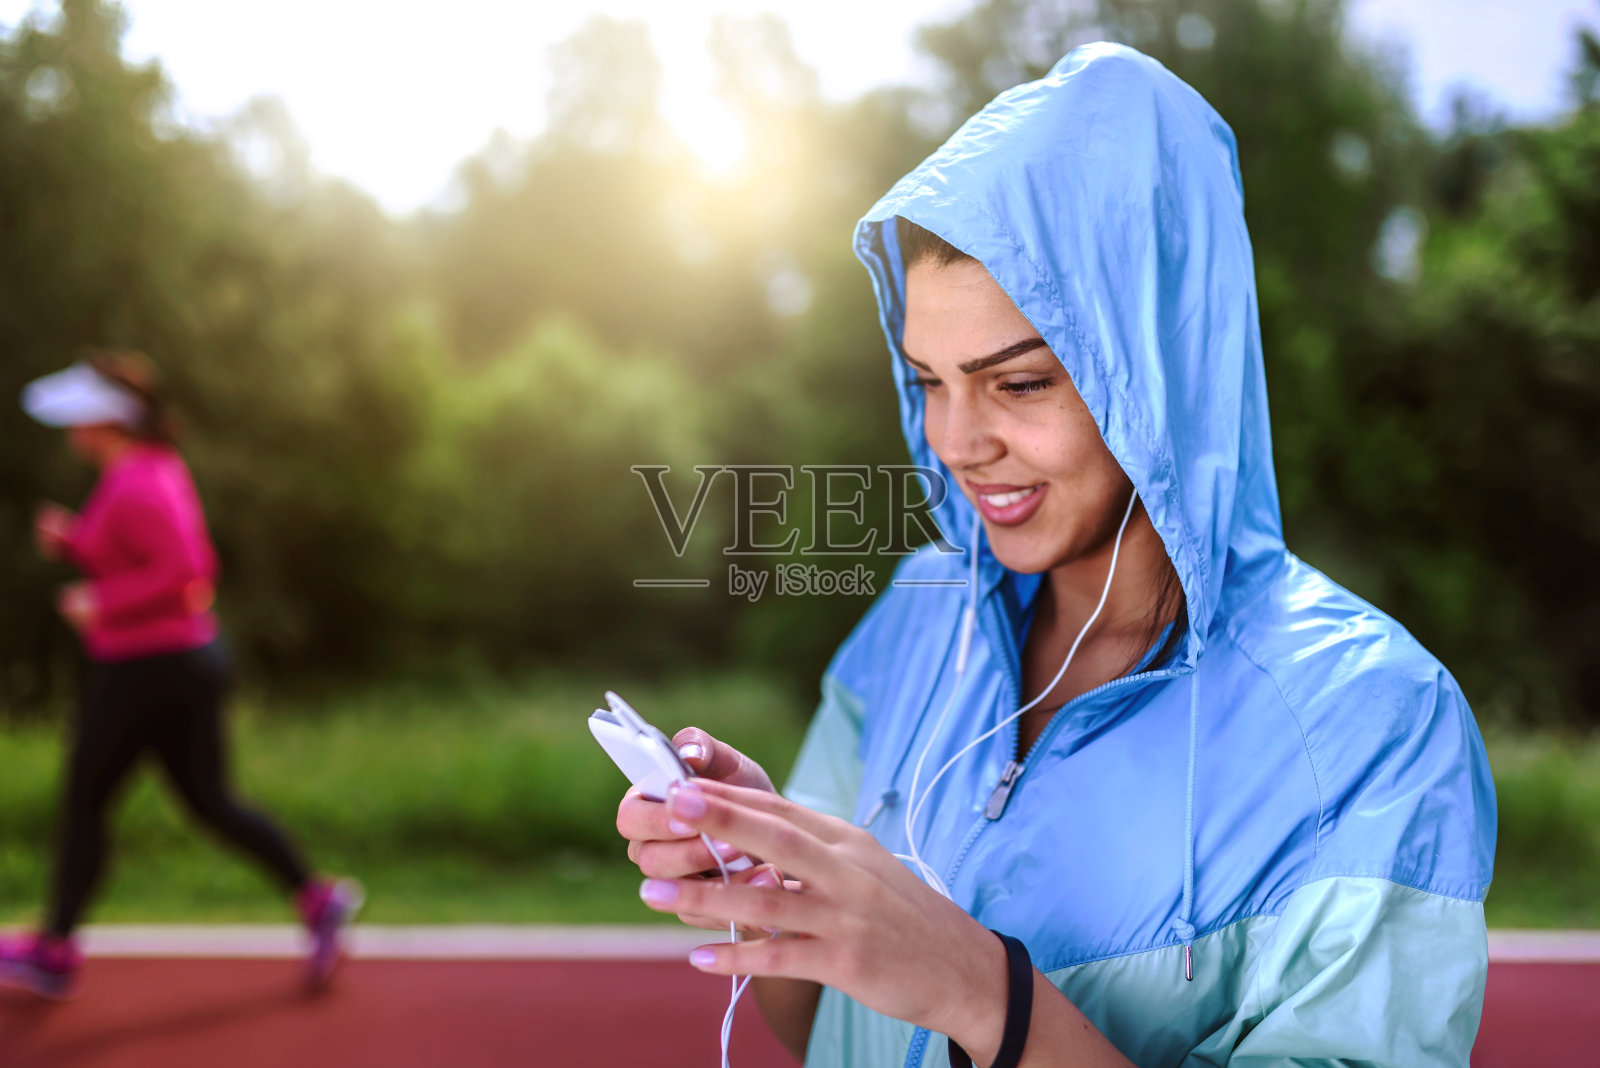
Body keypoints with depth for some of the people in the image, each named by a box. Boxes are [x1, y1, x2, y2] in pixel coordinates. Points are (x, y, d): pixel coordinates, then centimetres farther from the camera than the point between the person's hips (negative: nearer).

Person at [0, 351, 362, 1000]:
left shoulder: (133, 487, -18)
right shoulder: (158, 469, 12)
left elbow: (181, 572, -27)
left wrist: (103, 604, -18)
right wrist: (70, 540, 10)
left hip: (144, 667, -9)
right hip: (192, 657, 9)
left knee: (84, 802, 7)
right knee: (210, 802, 12)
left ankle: (56, 951, 20)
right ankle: (318, 901, 9)